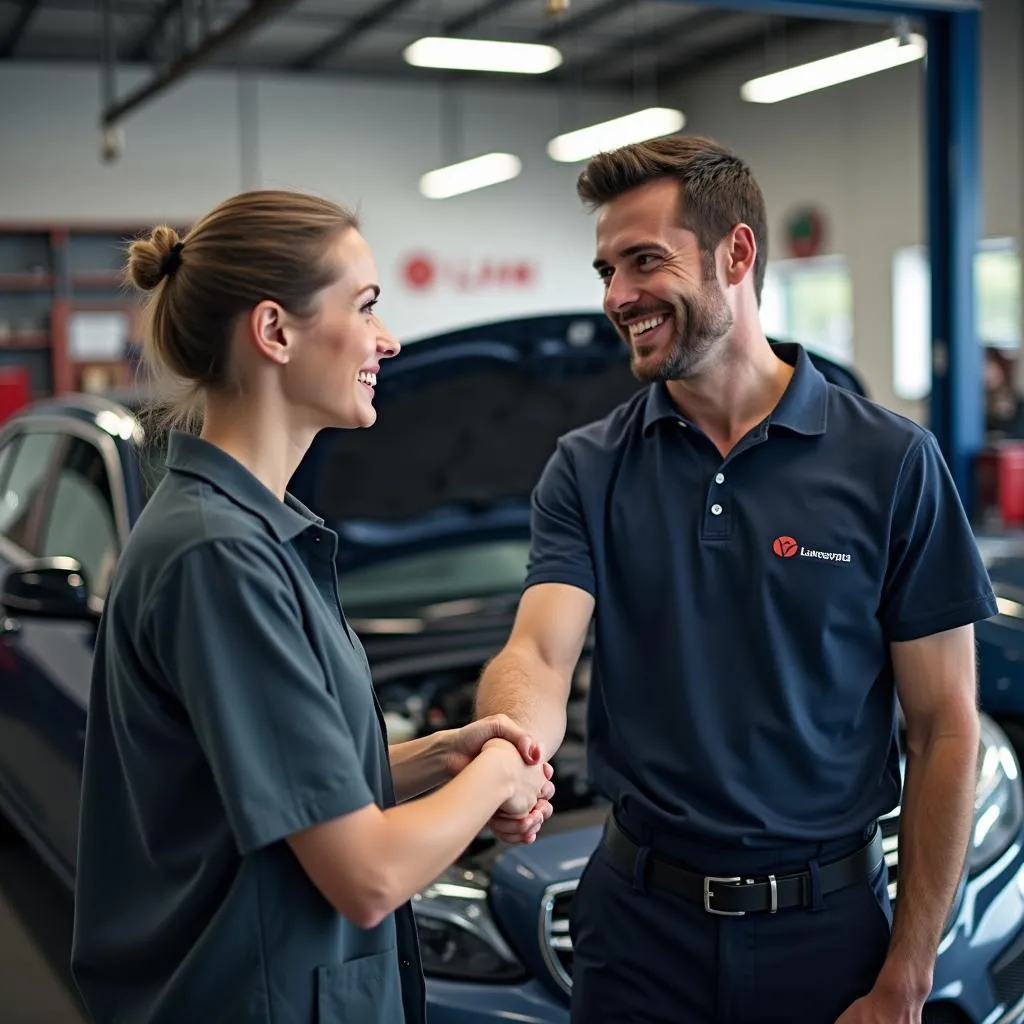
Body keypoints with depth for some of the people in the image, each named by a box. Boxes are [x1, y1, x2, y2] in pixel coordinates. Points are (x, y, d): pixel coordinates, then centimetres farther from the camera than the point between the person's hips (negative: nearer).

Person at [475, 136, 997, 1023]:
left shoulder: (890, 462, -8)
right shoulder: (588, 470, -2)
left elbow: (945, 729, -6)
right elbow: (539, 652, -13)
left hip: (826, 923, -1)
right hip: (639, 917, 2)